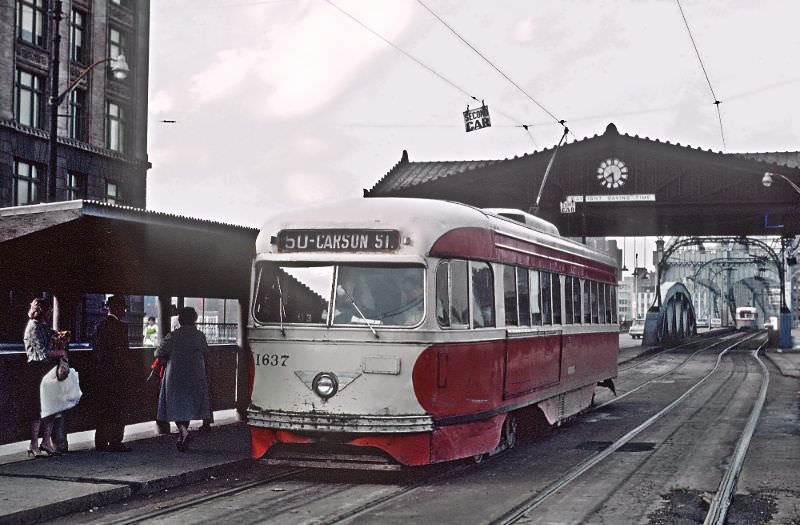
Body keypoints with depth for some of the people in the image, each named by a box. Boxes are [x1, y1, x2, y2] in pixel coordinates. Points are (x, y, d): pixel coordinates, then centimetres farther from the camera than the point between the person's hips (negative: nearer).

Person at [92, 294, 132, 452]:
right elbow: (123, 351, -13)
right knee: (118, 409, -1)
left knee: (103, 408, 11)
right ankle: (115, 443, -1)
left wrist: (100, 364, 18)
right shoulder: (120, 327, -12)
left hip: (101, 372, 7)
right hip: (116, 373, -7)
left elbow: (96, 350, 13)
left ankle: (101, 442, 15)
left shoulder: (100, 326, 10)